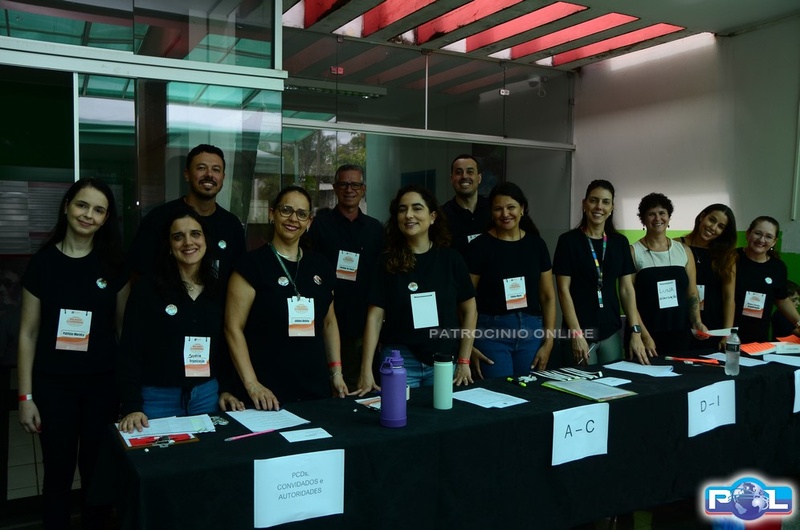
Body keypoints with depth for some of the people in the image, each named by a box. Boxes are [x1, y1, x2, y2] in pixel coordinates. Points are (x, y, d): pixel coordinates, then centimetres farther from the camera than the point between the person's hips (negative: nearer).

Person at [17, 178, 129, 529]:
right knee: (58, 473, 10)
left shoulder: (113, 264, 0)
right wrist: (25, 396, -4)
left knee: (96, 471, 12)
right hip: (53, 384, -1)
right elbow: (28, 333, -2)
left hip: (103, 383, 1)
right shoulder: (43, 262, -4)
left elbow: (123, 326, 4)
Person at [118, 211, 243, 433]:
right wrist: (132, 407, -17)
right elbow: (131, 350, -9)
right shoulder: (147, 288, -6)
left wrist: (226, 390, 4)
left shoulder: (219, 291, 6)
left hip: (207, 396, 4)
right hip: (157, 398, -3)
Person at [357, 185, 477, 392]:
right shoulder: (387, 262, -2)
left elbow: (469, 310, 4)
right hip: (400, 361, -1)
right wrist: (366, 370, -12)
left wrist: (463, 362, -1)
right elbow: (375, 316, -5)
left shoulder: (450, 258, -1)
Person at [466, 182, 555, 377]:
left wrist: (548, 341, 2)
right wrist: (469, 345, -9)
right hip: (491, 332, -3)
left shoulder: (536, 244, 6)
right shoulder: (479, 246, -4)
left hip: (531, 332, 3)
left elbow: (548, 297, 8)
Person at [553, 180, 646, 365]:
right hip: (581, 331, -4)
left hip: (612, 332, 4)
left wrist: (635, 331, -3)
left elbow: (627, 289, 6)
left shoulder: (620, 242, 7)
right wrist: (576, 333, -14)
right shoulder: (568, 240, -5)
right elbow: (564, 290, -8)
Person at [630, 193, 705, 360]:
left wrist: (697, 322, -5)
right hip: (646, 335, -3)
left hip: (679, 334, 4)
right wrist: (644, 335, -15)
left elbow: (692, 292, 11)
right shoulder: (633, 252, -5)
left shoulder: (684, 251, 8)